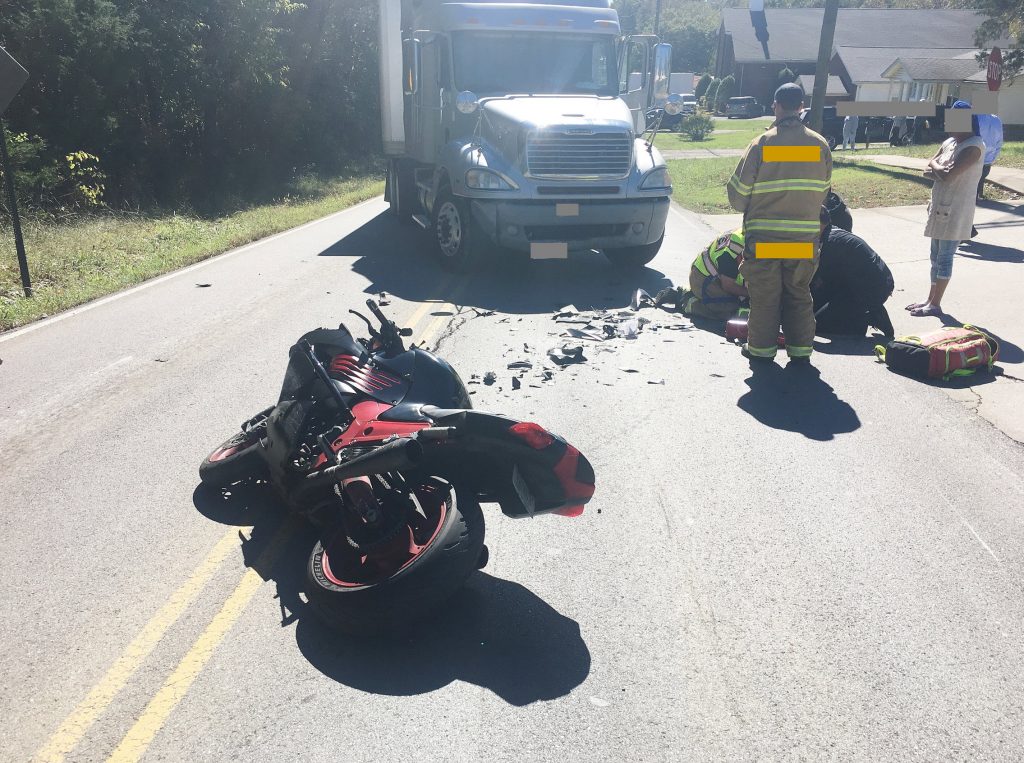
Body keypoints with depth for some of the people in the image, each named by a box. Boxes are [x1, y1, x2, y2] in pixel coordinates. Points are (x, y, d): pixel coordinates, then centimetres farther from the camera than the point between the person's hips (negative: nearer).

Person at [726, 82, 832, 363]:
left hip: (763, 237, -3)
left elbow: (738, 192, -6)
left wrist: (745, 209, 15)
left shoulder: (761, 143, -11)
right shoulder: (820, 145, -1)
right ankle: (801, 348, 20)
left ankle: (761, 347, 17)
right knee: (799, 295, 15)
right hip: (805, 239, 3)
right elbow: (823, 190, 7)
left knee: (764, 296, 9)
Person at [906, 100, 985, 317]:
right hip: (940, 206, 9)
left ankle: (935, 305, 3)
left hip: (955, 210, -9)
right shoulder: (949, 142, 10)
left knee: (944, 257, -3)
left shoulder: (973, 146, -17)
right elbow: (930, 165, 8)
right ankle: (930, 299, 23)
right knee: (936, 256, 14)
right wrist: (938, 169, -12)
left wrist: (936, 169, -7)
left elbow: (948, 176, -25)